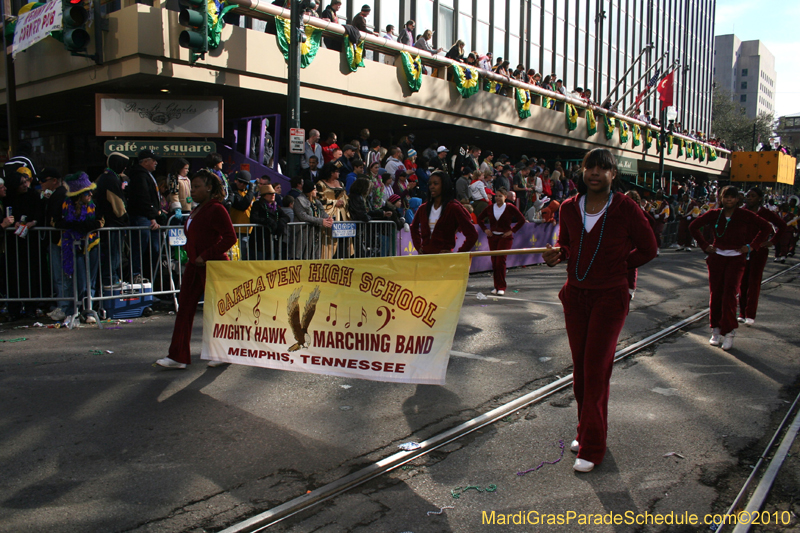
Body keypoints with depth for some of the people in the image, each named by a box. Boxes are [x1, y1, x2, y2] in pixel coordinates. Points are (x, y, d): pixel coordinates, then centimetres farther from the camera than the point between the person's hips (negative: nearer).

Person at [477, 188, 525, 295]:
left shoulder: (510, 208, -4)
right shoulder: (490, 208, 5)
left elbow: (522, 220, 0)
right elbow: (480, 218, 19)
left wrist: (512, 231, -5)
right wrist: (485, 229, 8)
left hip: (505, 237, -4)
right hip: (492, 237, 4)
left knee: (500, 261, -13)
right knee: (494, 262, 4)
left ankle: (502, 287, -5)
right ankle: (496, 286, 15)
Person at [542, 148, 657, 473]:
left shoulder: (626, 209, -9)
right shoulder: (569, 209, 1)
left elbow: (648, 249, 3)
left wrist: (617, 268, -3)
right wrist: (556, 256, -7)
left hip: (609, 298, -4)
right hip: (575, 295, 4)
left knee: (596, 369, -4)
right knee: (580, 367, 12)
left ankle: (592, 448, 7)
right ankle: (585, 431, 30)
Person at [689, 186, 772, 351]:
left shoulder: (745, 215, -4)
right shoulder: (714, 214, 1)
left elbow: (766, 227, 4)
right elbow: (693, 226, 12)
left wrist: (752, 246, -1)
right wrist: (704, 245, 6)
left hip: (736, 259, -2)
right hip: (716, 258, 2)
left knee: (729, 294, -11)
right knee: (715, 295, 3)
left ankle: (728, 332, -3)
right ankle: (716, 331, 15)